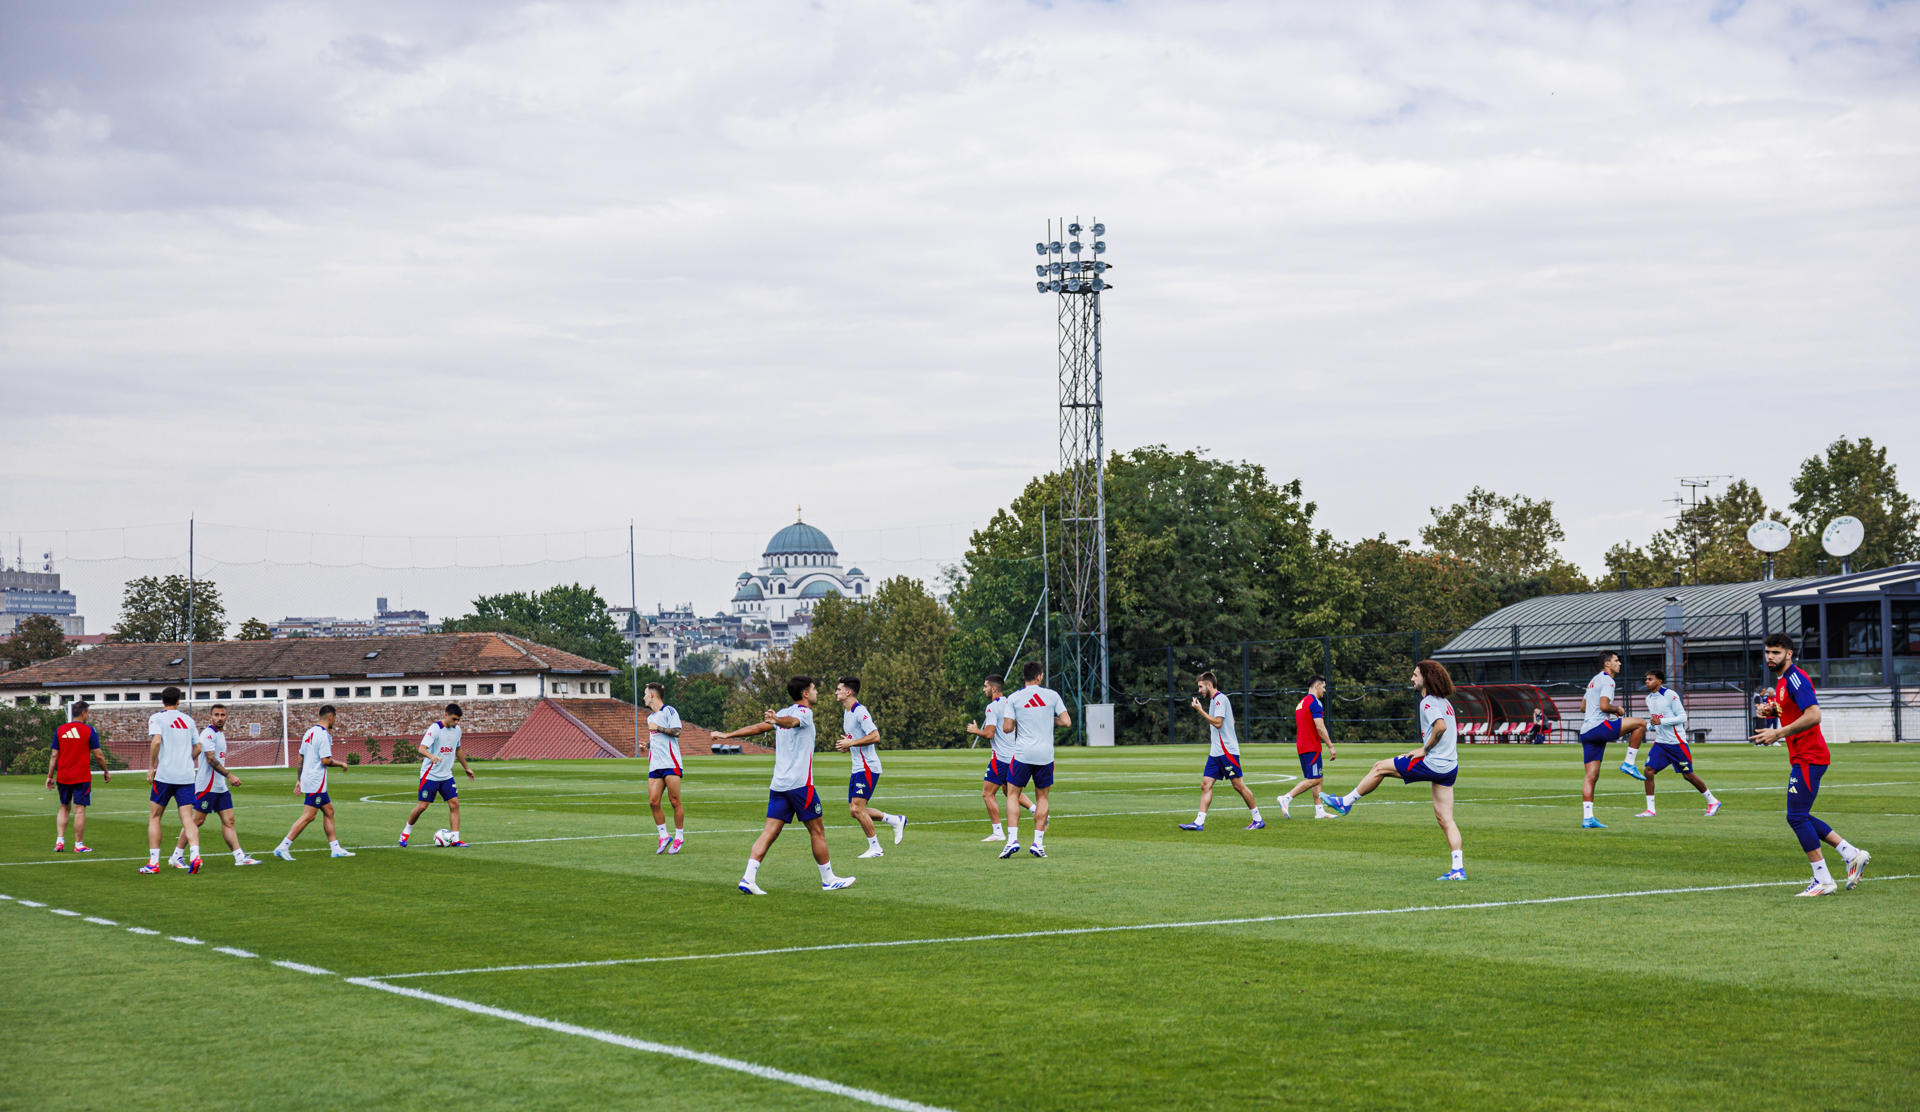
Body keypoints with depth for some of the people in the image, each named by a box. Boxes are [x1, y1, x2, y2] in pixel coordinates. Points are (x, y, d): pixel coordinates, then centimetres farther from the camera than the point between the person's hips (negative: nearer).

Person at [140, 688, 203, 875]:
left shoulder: (156, 718, 1)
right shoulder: (188, 719, 15)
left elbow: (156, 740, -16)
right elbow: (197, 747, 18)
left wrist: (151, 767, -9)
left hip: (164, 775, -3)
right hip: (186, 776, 3)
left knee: (154, 817, 9)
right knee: (186, 818, 0)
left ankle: (153, 861, 6)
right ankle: (195, 854, -22)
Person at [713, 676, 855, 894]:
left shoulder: (784, 713, 17)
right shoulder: (805, 712, -7)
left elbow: (758, 727, 20)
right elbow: (791, 721, -27)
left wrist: (728, 735, 30)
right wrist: (776, 720, -50)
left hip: (778, 785, 7)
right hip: (800, 783, -7)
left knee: (770, 831, 0)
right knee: (817, 830, 5)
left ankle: (748, 878, -12)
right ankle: (828, 879, 15)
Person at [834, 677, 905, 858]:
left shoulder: (860, 712, -16)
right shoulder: (847, 712, 16)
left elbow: (875, 736, -22)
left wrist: (851, 743, -19)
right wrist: (846, 746, 7)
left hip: (868, 767, -10)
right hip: (857, 768, 10)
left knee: (857, 809, -14)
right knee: (854, 811, 7)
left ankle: (875, 848, -3)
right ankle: (896, 820, 19)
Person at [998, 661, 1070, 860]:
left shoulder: (1014, 698, 0)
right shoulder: (1052, 695, 3)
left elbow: (1007, 727, -6)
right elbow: (1066, 722, 2)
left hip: (1022, 754, -1)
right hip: (1045, 755, 1)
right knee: (1042, 798, 13)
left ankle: (1012, 839, -6)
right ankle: (1038, 842, 6)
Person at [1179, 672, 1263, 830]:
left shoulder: (1220, 699, -12)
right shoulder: (1214, 700, 18)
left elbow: (1218, 722, -20)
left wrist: (1201, 711, -15)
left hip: (1227, 750, -10)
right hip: (1216, 751, 10)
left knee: (1238, 785, -5)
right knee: (1205, 785, 1)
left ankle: (1258, 820, 3)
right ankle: (1199, 822, -2)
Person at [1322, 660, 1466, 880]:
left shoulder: (1428, 702, -12)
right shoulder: (1445, 702, 18)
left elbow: (1441, 727, -29)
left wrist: (1424, 749, -17)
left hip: (1432, 764, -9)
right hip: (1450, 767, 9)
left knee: (1380, 768, 8)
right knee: (1445, 819, 7)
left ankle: (1345, 802, 20)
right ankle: (1458, 868, 0)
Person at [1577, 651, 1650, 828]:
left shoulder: (1594, 681, 26)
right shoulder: (1607, 680, -4)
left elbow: (1583, 706, 34)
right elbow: (1604, 706, -17)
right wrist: (1617, 710, 2)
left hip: (1586, 732, 9)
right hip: (1598, 726, -9)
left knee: (1592, 776, 5)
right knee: (1640, 723, -4)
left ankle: (1587, 818, -1)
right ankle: (1629, 764, -2)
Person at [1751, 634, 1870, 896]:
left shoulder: (1795, 678, -15)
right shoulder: (1781, 681, 16)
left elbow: (1813, 715, -25)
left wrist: (1778, 733, -22)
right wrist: (1771, 710, 10)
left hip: (1809, 758, -10)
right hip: (1802, 758, 10)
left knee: (1797, 817, -10)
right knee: (1800, 818, 12)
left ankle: (1823, 881, -7)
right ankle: (1852, 854, 16)